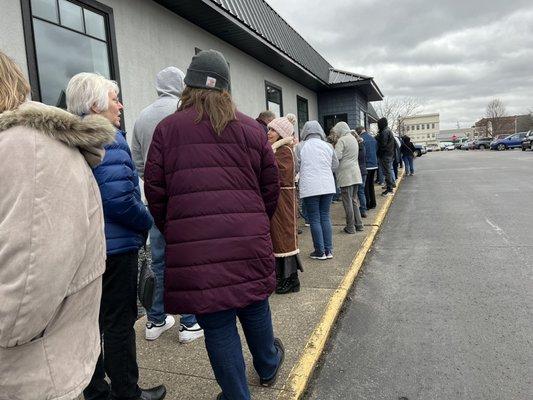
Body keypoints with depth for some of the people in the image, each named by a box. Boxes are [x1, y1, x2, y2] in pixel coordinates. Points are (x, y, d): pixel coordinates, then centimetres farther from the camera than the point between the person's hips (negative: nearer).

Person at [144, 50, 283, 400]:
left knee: (217, 324, 9)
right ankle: (268, 367, 47)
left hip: (193, 245, -2)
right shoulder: (251, 128, 7)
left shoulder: (167, 128, 3)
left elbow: (154, 190, 2)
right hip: (248, 239, 2)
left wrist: (171, 232, 15)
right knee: (255, 304, 22)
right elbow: (271, 186, 9)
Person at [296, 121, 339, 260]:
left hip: (310, 188, -3)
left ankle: (320, 251, 9)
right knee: (325, 217, 13)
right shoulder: (328, 146, 6)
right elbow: (335, 166, 14)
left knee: (314, 219, 4)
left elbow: (296, 167, -3)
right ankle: (328, 250, 16)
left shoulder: (300, 146, -4)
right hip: (328, 186, 4)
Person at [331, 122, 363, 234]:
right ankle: (358, 224, 19)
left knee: (347, 201, -2)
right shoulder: (353, 138, 17)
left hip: (346, 175, -8)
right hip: (355, 174, 8)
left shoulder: (342, 140, -11)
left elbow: (336, 156, -21)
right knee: (354, 200, 15)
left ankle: (350, 227, 4)